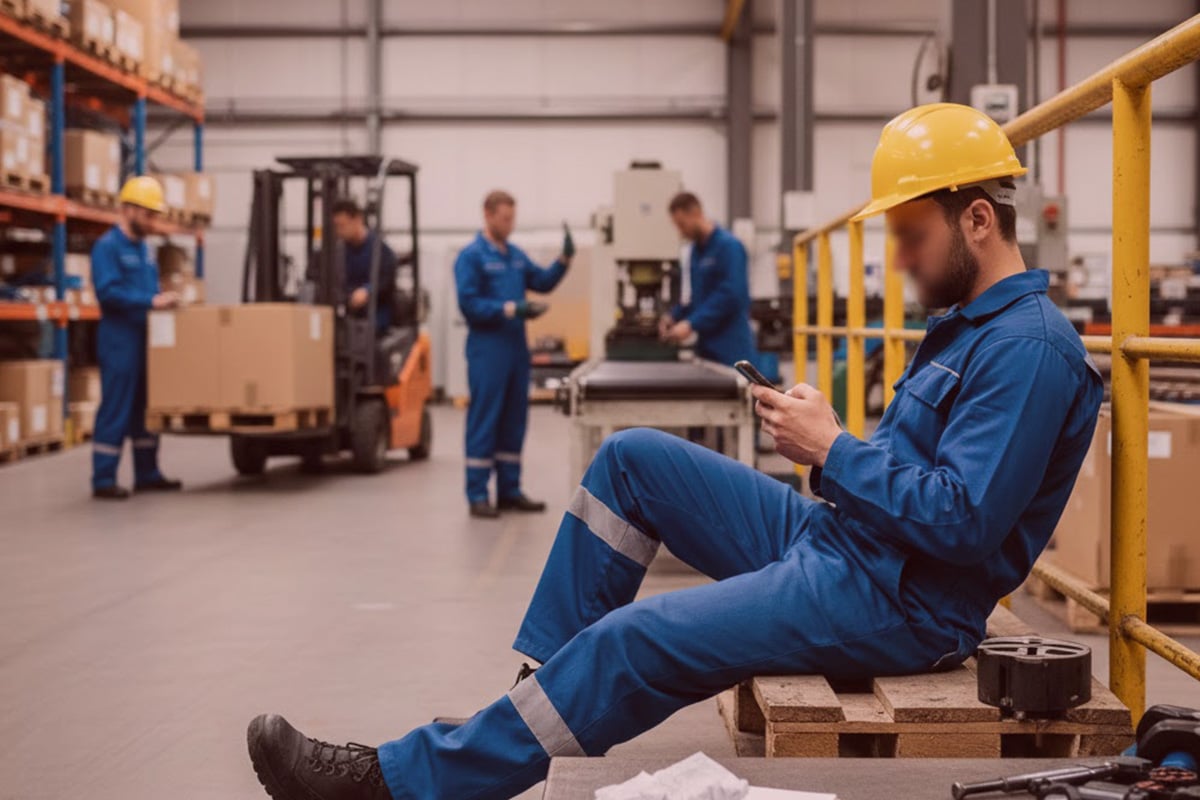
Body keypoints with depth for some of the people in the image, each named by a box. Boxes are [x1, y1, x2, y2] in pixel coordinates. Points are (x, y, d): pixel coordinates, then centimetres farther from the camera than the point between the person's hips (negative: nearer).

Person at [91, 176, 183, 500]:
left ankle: (147, 474, 20)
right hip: (120, 341, -9)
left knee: (146, 409, 12)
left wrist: (164, 299, 4)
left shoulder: (142, 248, 17)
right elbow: (108, 291, -22)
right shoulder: (107, 246, -11)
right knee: (116, 410, -6)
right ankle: (103, 480, -2)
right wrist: (151, 301, -26)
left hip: (146, 339, 9)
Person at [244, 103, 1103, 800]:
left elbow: (964, 522, -27)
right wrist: (818, 441, 2)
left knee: (636, 641, -19)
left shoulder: (1029, 347, -18)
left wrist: (834, 449, -18)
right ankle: (550, 685, 4)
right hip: (830, 540, 10)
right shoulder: (968, 323, 15)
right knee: (633, 458, 3)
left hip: (895, 601, -10)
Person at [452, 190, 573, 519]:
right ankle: (477, 495, 2)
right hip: (487, 348, -7)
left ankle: (509, 490, 18)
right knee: (484, 421, -4)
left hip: (517, 346, 8)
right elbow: (468, 303, -16)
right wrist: (510, 309, -22)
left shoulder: (516, 254, 13)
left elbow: (542, 282, 15)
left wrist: (564, 259, -1)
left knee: (515, 420, 10)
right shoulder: (471, 256, -9)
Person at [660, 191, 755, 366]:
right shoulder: (697, 250, 14)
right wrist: (675, 316, 6)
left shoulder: (728, 246, -12)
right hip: (707, 347, 8)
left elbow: (731, 296, -20)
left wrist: (692, 324, -21)